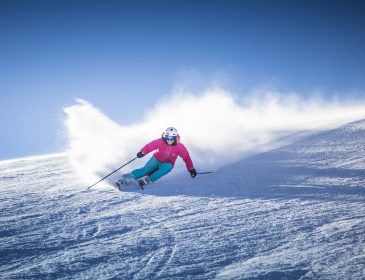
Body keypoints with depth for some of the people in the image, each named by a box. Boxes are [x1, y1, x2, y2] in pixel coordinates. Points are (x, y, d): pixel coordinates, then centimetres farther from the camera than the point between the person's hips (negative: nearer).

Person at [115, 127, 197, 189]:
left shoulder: (179, 147, -18)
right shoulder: (160, 142, -19)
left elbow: (186, 157, -10)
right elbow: (150, 146, -19)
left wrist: (191, 169, -6)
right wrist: (142, 152, -38)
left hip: (167, 164, 0)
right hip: (156, 159, 0)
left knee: (168, 167, -36)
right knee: (146, 169, -26)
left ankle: (148, 180, -41)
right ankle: (126, 179, -30)